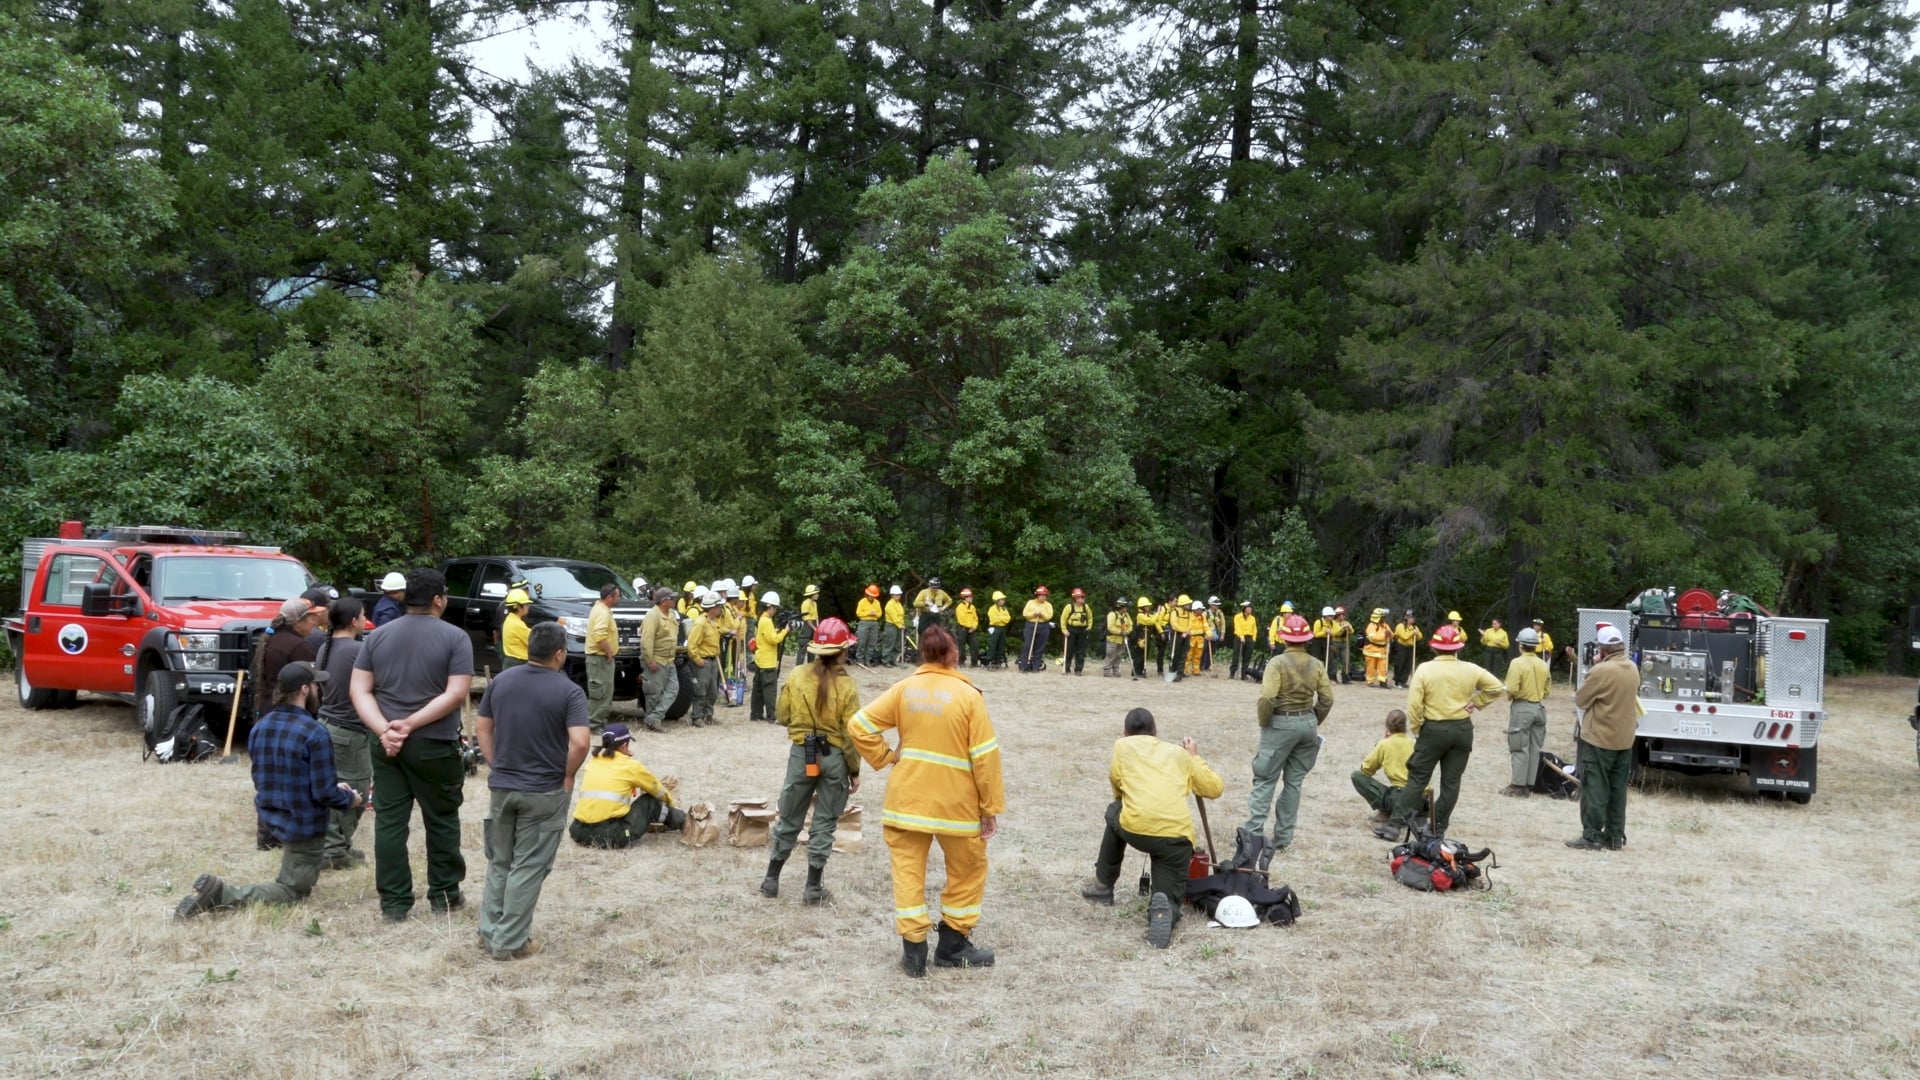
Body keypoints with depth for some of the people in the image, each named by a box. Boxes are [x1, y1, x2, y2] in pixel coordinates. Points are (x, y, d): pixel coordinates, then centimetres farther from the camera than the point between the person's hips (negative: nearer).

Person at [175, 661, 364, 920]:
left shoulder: (259, 727, 0)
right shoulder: (315, 734, -24)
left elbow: (265, 778, 13)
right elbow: (325, 793, -22)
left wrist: (335, 788, 16)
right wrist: (351, 799, 1)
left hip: (270, 818, 8)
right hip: (303, 826, -8)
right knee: (292, 891, 5)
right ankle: (223, 894, -16)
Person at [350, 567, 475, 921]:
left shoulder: (378, 636, 7)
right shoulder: (455, 637, -6)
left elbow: (360, 691, 1)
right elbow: (456, 694, -15)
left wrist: (384, 729, -10)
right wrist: (411, 724, -14)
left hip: (386, 744, 4)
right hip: (434, 745, -3)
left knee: (389, 822, 7)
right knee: (441, 820, 11)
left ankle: (394, 902, 10)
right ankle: (444, 894, 20)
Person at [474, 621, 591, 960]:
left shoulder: (500, 681, 2)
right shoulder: (568, 692, -14)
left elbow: (482, 728, 8)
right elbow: (579, 743, -23)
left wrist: (496, 766, 11)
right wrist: (567, 777, -8)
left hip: (502, 787, 5)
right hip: (545, 792, -5)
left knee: (499, 862, 19)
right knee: (528, 867, 4)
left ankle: (490, 932, 25)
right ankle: (510, 942, 8)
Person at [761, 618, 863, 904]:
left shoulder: (797, 677, -5)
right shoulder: (845, 685, -12)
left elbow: (782, 716, 3)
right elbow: (850, 734, -11)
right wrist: (854, 771, 0)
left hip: (801, 754, 2)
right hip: (834, 757, -2)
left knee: (789, 819, 16)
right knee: (824, 823, 9)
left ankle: (771, 880, 23)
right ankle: (813, 888, 13)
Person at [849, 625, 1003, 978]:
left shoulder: (904, 689, -3)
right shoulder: (968, 695, -10)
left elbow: (859, 726, -5)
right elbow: (985, 755, -10)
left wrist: (885, 757, 6)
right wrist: (992, 807, -3)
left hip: (907, 798, 2)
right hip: (956, 802, -2)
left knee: (908, 869, 11)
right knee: (967, 870, 17)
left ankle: (914, 949, 8)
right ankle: (952, 945, 22)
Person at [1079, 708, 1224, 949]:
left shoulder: (1123, 746, 17)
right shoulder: (1179, 752, 22)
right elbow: (1215, 788, 24)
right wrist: (1195, 758, 38)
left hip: (1135, 828, 0)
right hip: (1176, 837, 1)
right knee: (1169, 895, 14)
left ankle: (1103, 886, 37)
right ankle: (1164, 908, -23)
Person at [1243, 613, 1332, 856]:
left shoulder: (1278, 662, -13)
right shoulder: (1316, 665, 2)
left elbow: (1267, 697, -20)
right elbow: (1327, 699, 2)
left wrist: (1263, 723, -5)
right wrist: (1314, 722, 15)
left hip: (1281, 723, -4)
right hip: (1307, 723, 4)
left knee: (1265, 781, 2)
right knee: (1294, 782, 11)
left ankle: (1253, 833, -4)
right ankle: (1283, 838, 13)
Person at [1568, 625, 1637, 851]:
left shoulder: (1600, 671, -20)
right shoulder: (1632, 669, 5)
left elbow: (1580, 700, -12)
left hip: (1599, 738, -7)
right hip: (1624, 739, 7)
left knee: (1594, 788, -1)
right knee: (1617, 789, 12)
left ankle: (1592, 836, 0)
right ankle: (1615, 836, 17)